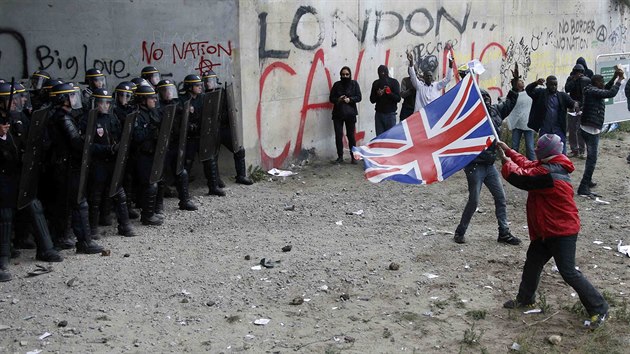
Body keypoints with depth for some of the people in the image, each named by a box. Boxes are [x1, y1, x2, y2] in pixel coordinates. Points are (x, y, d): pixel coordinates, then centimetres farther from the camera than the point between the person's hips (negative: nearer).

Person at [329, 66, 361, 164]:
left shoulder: (354, 84, 4)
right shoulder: (337, 85, 7)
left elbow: (358, 97, 0)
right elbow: (331, 98, 6)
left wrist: (350, 99, -17)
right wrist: (338, 99, -14)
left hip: (350, 113, -1)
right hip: (338, 113, 1)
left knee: (351, 135, 0)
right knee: (338, 135, 0)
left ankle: (353, 156, 8)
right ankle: (340, 156, 10)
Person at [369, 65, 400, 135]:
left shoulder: (394, 82, 3)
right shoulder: (376, 83, 12)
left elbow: (398, 98, -4)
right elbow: (372, 100, 10)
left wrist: (389, 93, -19)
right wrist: (377, 95, -10)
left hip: (390, 113, -3)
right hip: (379, 113, 3)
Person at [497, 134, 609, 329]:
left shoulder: (548, 173, -28)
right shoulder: (549, 166, 4)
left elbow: (521, 177, -24)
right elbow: (527, 165, 18)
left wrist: (507, 163, -6)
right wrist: (508, 150, 16)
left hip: (562, 232, -10)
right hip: (546, 230, 10)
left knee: (568, 272, -7)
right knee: (532, 263, 19)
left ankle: (599, 308, 4)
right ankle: (525, 298, 37)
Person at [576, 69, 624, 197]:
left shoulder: (592, 91, 15)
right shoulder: (593, 92, -14)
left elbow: (606, 90, 31)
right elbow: (611, 93, -22)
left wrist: (614, 77, 22)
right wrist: (619, 79, -11)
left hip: (589, 129, 11)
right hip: (591, 129, -11)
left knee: (591, 157, 22)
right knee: (592, 159, -11)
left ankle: (588, 181, 34)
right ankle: (583, 187, -15)